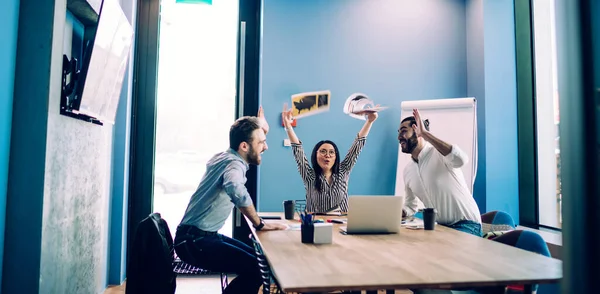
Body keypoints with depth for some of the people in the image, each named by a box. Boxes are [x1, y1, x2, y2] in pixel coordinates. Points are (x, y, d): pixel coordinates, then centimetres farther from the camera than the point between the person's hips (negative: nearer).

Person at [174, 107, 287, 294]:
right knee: (254, 269, -20)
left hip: (199, 236, 10)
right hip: (194, 241, -10)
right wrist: (259, 224, -29)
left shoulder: (224, 157, 9)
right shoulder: (234, 163, -20)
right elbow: (237, 192, -44)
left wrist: (261, 130, 18)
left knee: (256, 258, 14)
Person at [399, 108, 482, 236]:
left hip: (465, 225, -7)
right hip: (440, 226, 7)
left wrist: (425, 133, -31)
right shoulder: (407, 170, 8)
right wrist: (401, 212, -7)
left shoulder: (439, 152, -13)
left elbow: (460, 159, -37)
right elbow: (410, 206, 18)